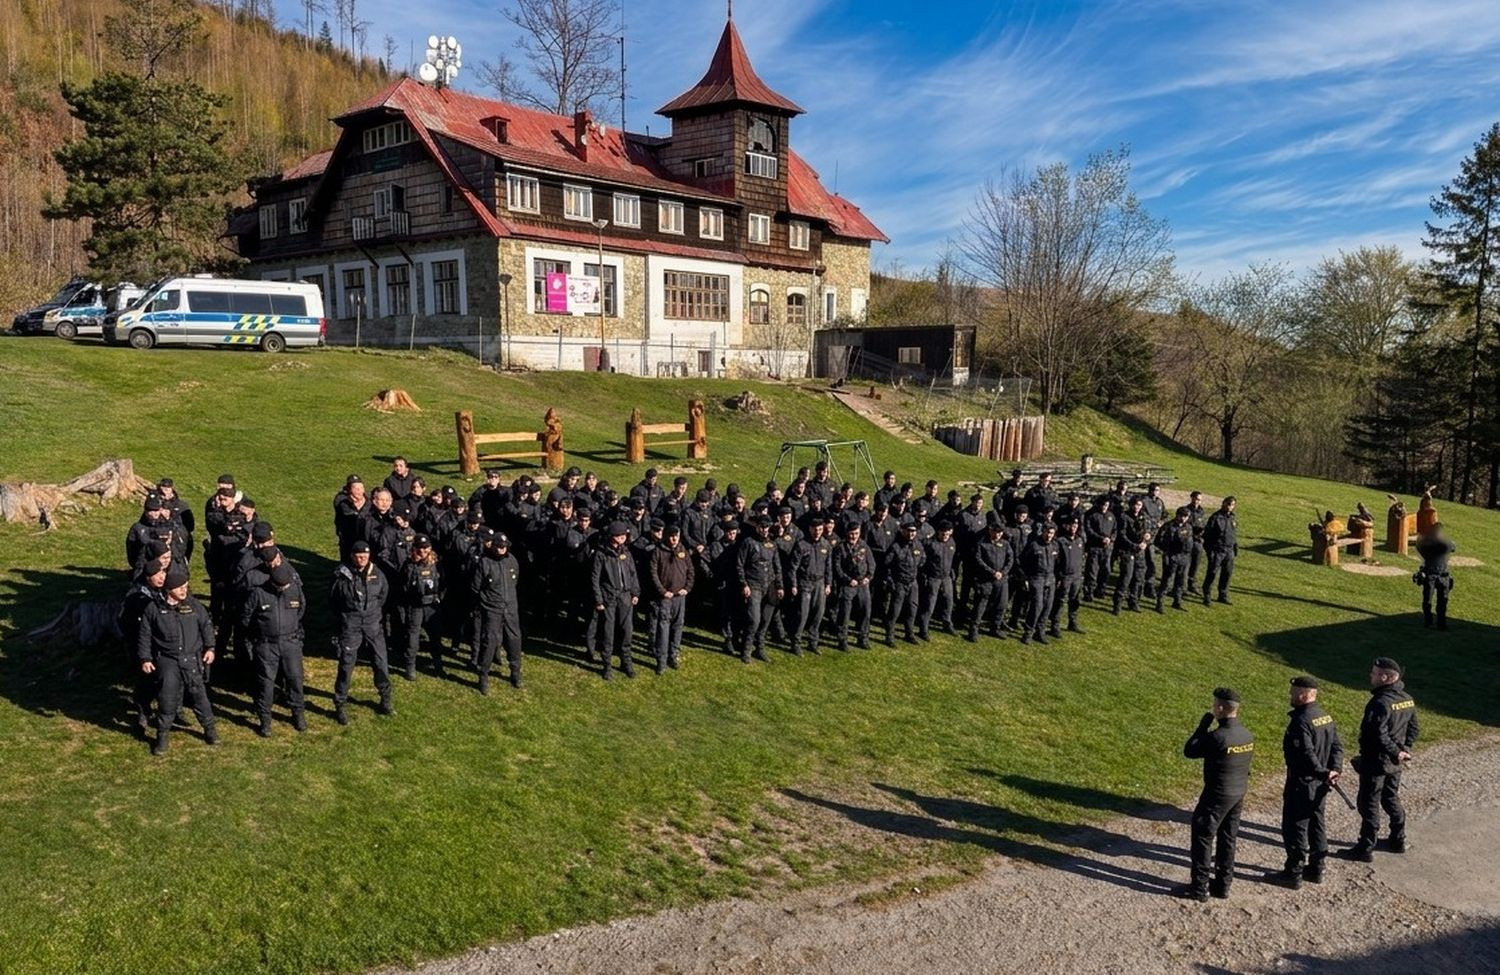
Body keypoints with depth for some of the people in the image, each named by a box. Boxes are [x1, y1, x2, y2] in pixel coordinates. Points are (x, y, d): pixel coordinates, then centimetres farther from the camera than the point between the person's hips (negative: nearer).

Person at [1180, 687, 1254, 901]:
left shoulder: (1217, 737, -26)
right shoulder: (1248, 735, -1)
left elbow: (1189, 751, -16)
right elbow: (1245, 762, 10)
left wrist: (1204, 724, -12)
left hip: (1217, 795, -7)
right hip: (1239, 793, 8)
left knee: (1203, 838, 4)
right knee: (1228, 839, 18)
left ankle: (1199, 887, 9)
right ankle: (1223, 884, 27)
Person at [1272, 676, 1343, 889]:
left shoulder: (1301, 721, -23)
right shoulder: (1326, 717, 6)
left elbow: (1307, 754, -30)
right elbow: (1337, 746, 6)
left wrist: (1323, 774, -22)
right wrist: (1335, 769, -4)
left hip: (1301, 784, -9)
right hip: (1319, 785, 9)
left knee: (1295, 828, 2)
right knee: (1316, 825, 19)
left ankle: (1294, 873, 9)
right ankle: (1316, 869, 30)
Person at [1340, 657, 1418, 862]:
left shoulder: (1380, 703, -25)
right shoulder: (1407, 700, 4)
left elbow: (1379, 735, -30)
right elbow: (1413, 728, 12)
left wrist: (1396, 753, -20)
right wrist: (1404, 749, 8)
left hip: (1376, 762, -9)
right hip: (1394, 763, 9)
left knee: (1369, 804, 1)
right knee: (1391, 799, 24)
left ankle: (1366, 849, 7)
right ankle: (1398, 840, 36)